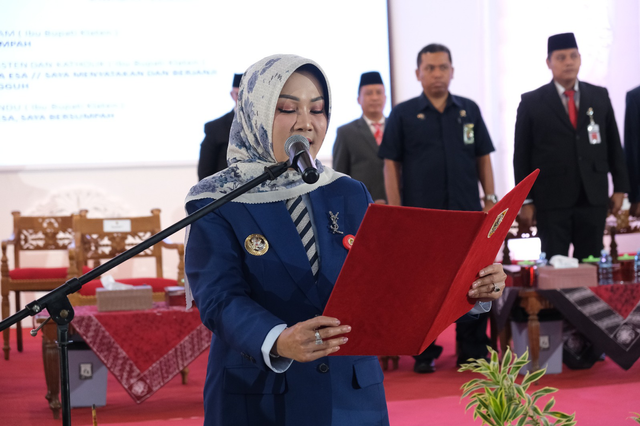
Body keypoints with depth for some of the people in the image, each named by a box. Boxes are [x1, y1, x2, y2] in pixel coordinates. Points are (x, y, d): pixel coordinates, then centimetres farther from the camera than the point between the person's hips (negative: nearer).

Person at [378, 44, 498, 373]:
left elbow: (483, 157, 13)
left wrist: (491, 198, 4)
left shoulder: (469, 111, 10)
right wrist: (396, 211, -6)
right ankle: (424, 353, 14)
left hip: (467, 212, 2)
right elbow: (391, 164, 1)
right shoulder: (403, 114, 3)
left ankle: (473, 351, 13)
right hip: (420, 215, -2)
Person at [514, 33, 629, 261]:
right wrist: (525, 200, -3)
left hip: (594, 199, 2)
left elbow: (614, 145, 13)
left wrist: (620, 187, 8)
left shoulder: (600, 96, 10)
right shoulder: (531, 102, 1)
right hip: (552, 201, -2)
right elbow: (522, 155, 1)